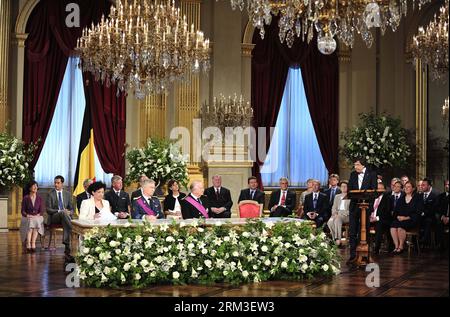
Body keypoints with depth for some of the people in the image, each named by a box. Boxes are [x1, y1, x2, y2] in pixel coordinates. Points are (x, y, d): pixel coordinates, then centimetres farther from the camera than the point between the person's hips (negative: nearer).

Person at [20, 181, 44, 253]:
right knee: (30, 223, -35)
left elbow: (42, 211, 3)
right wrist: (28, 215, -17)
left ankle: (32, 244, -43)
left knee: (35, 222, -34)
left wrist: (36, 216, -16)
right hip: (27, 218, -1)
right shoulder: (25, 198, 5)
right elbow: (23, 211, 1)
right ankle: (28, 245, -44)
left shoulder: (40, 199, 8)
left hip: (37, 218, 1)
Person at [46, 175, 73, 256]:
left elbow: (71, 209, 16)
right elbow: (48, 209, -3)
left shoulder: (67, 194, 15)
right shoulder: (50, 194, 5)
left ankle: (67, 249, -40)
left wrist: (70, 212, -10)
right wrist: (59, 211, -18)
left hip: (65, 216, 2)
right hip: (54, 217, -2)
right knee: (63, 213, -38)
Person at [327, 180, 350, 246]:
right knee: (330, 222, -32)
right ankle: (335, 239, -30)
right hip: (337, 215, 4)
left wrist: (340, 214, -15)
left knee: (338, 219, -38)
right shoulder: (337, 196, 26)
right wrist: (335, 214, -6)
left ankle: (338, 239, -40)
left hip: (346, 216, -4)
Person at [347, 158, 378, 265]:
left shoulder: (371, 174, 0)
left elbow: (374, 191, -5)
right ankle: (353, 255, 3)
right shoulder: (353, 174, 13)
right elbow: (349, 189, 11)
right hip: (354, 205, 3)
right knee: (352, 231, 0)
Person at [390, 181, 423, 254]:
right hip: (400, 219, 4)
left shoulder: (417, 198, 5)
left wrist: (407, 218, -12)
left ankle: (401, 247, -22)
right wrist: (398, 216, -4)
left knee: (401, 226, -34)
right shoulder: (401, 199, 21)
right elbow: (395, 211, 19)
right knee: (393, 226, -29)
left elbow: (418, 213, -3)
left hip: (411, 220, -4)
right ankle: (396, 246, -26)